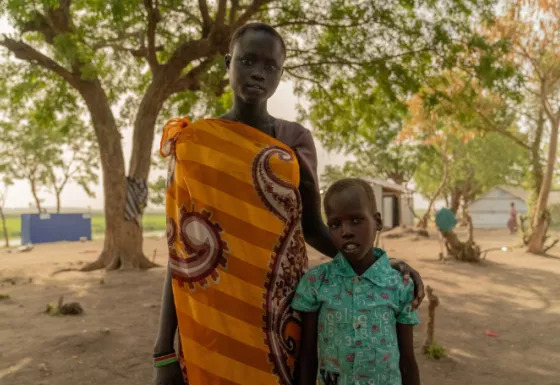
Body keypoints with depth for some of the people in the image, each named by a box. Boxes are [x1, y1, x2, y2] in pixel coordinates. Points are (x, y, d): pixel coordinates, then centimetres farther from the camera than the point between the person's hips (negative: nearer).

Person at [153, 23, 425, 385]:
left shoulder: (296, 139, 3)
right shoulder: (192, 143, -1)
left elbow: (312, 227, 8)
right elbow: (180, 246, -1)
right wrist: (164, 351, -3)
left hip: (283, 314, 2)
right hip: (212, 321, -1)